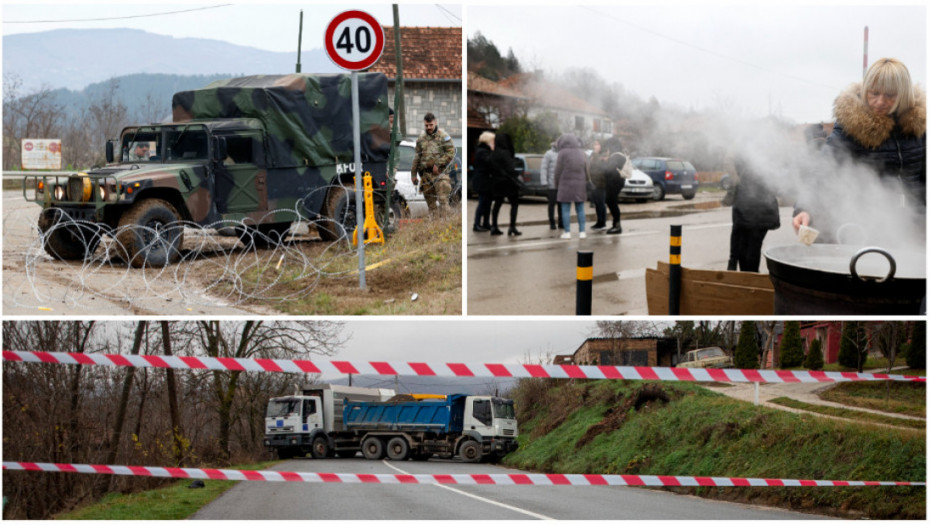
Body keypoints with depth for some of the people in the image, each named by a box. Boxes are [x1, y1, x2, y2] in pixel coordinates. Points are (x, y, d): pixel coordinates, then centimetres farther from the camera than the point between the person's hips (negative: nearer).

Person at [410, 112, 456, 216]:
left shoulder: (443, 136, -1)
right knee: (430, 202, 6)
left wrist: (438, 164, -14)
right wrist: (413, 174, 16)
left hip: (440, 172, -5)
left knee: (443, 200, -13)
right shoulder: (421, 138, 14)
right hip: (426, 174, 5)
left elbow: (451, 152, -8)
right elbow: (416, 157, 19)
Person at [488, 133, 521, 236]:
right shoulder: (505, 153, -17)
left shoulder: (492, 155, 5)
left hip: (497, 183, 7)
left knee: (497, 204, 13)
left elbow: (490, 170, 9)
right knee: (514, 204, 2)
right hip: (508, 182, -7)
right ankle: (512, 227, -5)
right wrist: (515, 181, -14)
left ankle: (494, 227, 12)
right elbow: (510, 169, -19)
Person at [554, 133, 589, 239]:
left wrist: (557, 184, 6)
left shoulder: (563, 152, -6)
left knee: (566, 209, 0)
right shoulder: (581, 152, 9)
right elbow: (586, 170, 11)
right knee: (580, 209, 7)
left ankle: (567, 232, -5)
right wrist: (586, 183, 17)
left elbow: (558, 170, -6)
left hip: (566, 184, -4)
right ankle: (582, 232, 4)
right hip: (580, 184, 4)